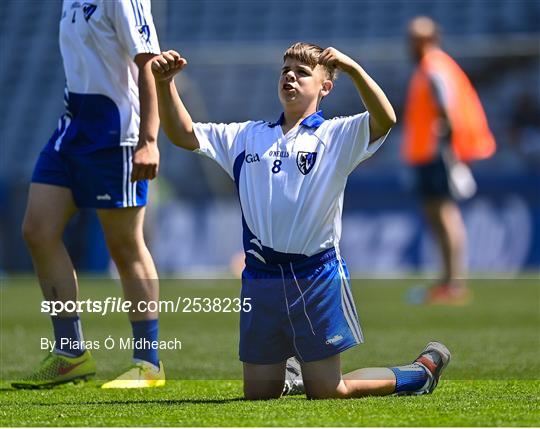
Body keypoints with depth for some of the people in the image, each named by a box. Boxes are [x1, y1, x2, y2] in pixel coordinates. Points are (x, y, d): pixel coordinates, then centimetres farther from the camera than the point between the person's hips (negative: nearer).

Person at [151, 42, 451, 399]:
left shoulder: (336, 136, 1)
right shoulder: (246, 137, 15)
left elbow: (385, 120, -17)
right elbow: (184, 134, 11)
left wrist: (353, 69, -30)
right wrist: (165, 83, -4)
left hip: (317, 276, -4)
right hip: (260, 279, 4)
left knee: (326, 392, 0)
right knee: (259, 393, 8)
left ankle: (422, 372, 24)